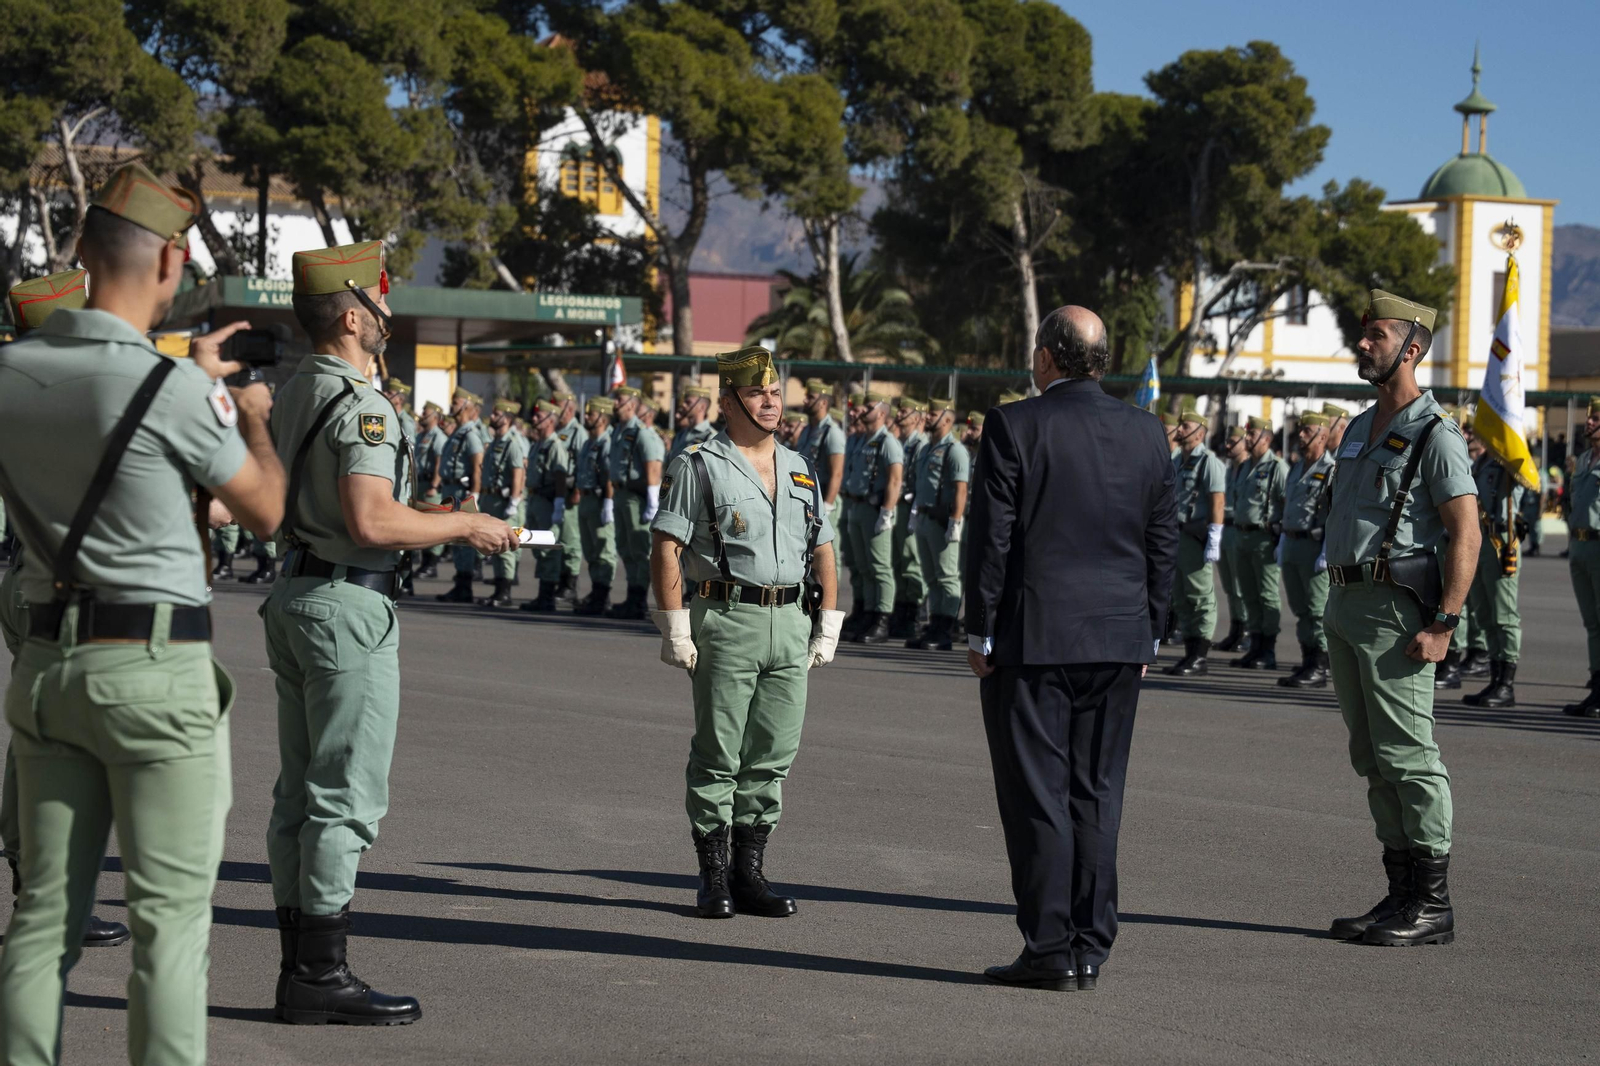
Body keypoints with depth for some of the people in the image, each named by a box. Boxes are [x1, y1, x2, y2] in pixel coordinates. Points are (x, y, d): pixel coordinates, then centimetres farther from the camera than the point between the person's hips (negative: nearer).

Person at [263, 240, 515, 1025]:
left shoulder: (295, 394, 13)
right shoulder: (360, 404, -17)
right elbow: (372, 521, -27)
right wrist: (466, 525, -13)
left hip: (295, 597, 10)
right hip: (348, 605, -10)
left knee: (301, 792, 11)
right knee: (346, 796, -6)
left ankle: (299, 967, 15)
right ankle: (322, 975, -4)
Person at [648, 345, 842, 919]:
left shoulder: (801, 471, 16)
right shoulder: (699, 467, -2)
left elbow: (822, 550, 20)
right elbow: (665, 548, -6)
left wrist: (827, 624, 12)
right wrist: (675, 629, -12)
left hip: (791, 624, 5)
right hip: (726, 620, -5)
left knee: (773, 755, 6)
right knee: (717, 756, -1)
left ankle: (750, 872, 15)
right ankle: (713, 878, 6)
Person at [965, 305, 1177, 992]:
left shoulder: (1015, 426, -9)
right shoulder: (1147, 433, 6)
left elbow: (991, 537, -9)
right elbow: (1163, 542, 9)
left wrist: (979, 632, -2)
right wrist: (1147, 635, 16)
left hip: (1030, 638, -5)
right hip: (1118, 640, 5)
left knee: (1037, 796, 0)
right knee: (1097, 795, 10)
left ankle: (1050, 950, 1)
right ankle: (1090, 950, 12)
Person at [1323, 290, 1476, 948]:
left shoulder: (1435, 436, -9)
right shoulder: (1360, 430, 18)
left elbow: (1466, 533, -14)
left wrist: (1442, 626, -21)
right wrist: (1335, 611, 18)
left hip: (1394, 608, -9)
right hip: (1343, 601, 9)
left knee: (1408, 756, -8)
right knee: (1373, 759, 10)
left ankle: (1432, 904, -3)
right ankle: (1402, 894, 16)